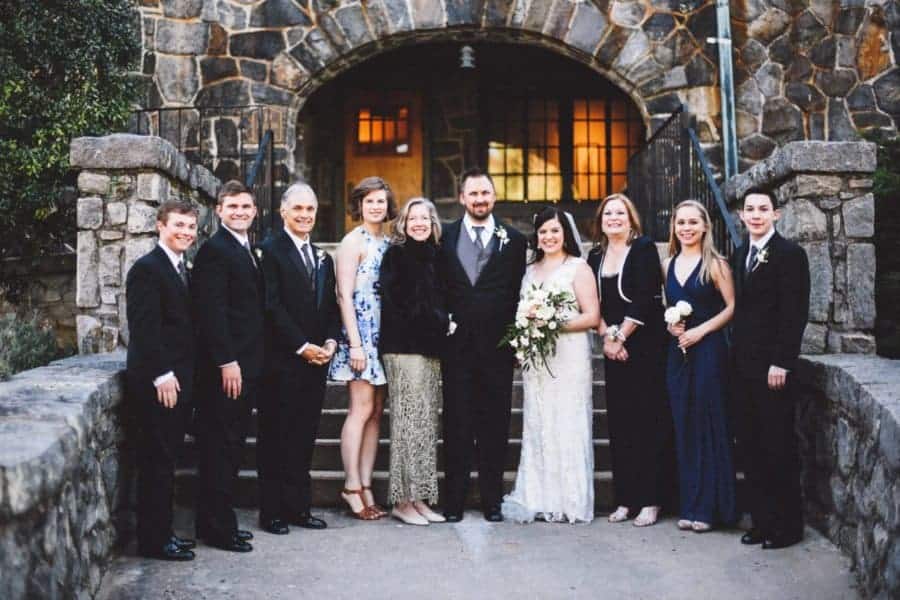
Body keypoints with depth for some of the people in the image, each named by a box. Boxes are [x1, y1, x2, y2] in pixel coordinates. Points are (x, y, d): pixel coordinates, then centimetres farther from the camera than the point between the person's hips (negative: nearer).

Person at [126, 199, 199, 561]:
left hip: (178, 379, 9)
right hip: (157, 382, -9)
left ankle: (162, 532, 21)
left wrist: (181, 376, 13)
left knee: (165, 460, 13)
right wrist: (162, 375, -21)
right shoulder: (147, 269, -12)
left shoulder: (182, 269, 16)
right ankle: (153, 541, 4)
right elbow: (143, 328, -18)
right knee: (157, 461, -3)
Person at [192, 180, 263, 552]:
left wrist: (251, 363, 14)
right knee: (220, 447, -3)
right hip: (225, 367, -9)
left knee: (232, 446, 13)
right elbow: (211, 310, -18)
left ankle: (222, 521, 22)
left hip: (246, 365, 9)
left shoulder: (246, 251, 18)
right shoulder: (214, 250, -11)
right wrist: (227, 362, -22)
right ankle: (217, 528, 4)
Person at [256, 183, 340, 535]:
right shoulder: (270, 251, -5)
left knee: (304, 438, 10)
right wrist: (302, 346, -14)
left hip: (316, 361, 6)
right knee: (276, 437, 0)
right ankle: (271, 512, 7)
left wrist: (330, 342, -1)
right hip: (282, 363, -6)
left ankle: (298, 507, 17)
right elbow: (271, 307, -12)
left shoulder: (323, 258, 18)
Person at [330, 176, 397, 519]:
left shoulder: (388, 243, 15)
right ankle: (352, 487, -1)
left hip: (384, 337, 7)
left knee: (376, 413, 5)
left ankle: (365, 487, 9)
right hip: (361, 334, -7)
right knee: (362, 409, -8)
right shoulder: (353, 241, -4)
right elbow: (345, 295, -10)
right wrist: (354, 343, -15)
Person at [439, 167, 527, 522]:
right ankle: (454, 500, 11)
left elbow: (519, 293, 6)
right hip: (457, 345, 0)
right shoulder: (445, 238, 7)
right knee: (456, 423, 4)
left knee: (495, 424, 5)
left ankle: (492, 500, 15)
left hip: (497, 346, 0)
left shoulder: (513, 240, 8)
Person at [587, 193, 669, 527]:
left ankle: (650, 499, 2)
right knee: (619, 422, 5)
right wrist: (606, 335, -5)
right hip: (613, 347, 5)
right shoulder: (596, 256, 12)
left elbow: (645, 299, -12)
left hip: (646, 345, -5)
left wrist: (620, 336, -11)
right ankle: (625, 498, 12)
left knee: (647, 419, -3)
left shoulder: (643, 248, -4)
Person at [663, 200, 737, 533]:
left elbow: (732, 307, -6)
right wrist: (669, 325, 0)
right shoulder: (668, 265, 12)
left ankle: (708, 506, 6)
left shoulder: (715, 264, -3)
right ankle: (688, 505, 14)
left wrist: (700, 330, -14)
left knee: (708, 425, -1)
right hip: (677, 352, 5)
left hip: (708, 350, -5)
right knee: (683, 427, 7)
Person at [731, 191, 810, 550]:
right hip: (742, 364, 6)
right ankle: (761, 520, 18)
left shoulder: (790, 254, -6)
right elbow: (739, 308, 12)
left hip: (772, 365, -6)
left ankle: (788, 526, 11)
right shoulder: (739, 256, 14)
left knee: (779, 448, 1)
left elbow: (796, 314, -12)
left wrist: (781, 364, -17)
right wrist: (734, 357, 5)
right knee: (751, 446, 9)